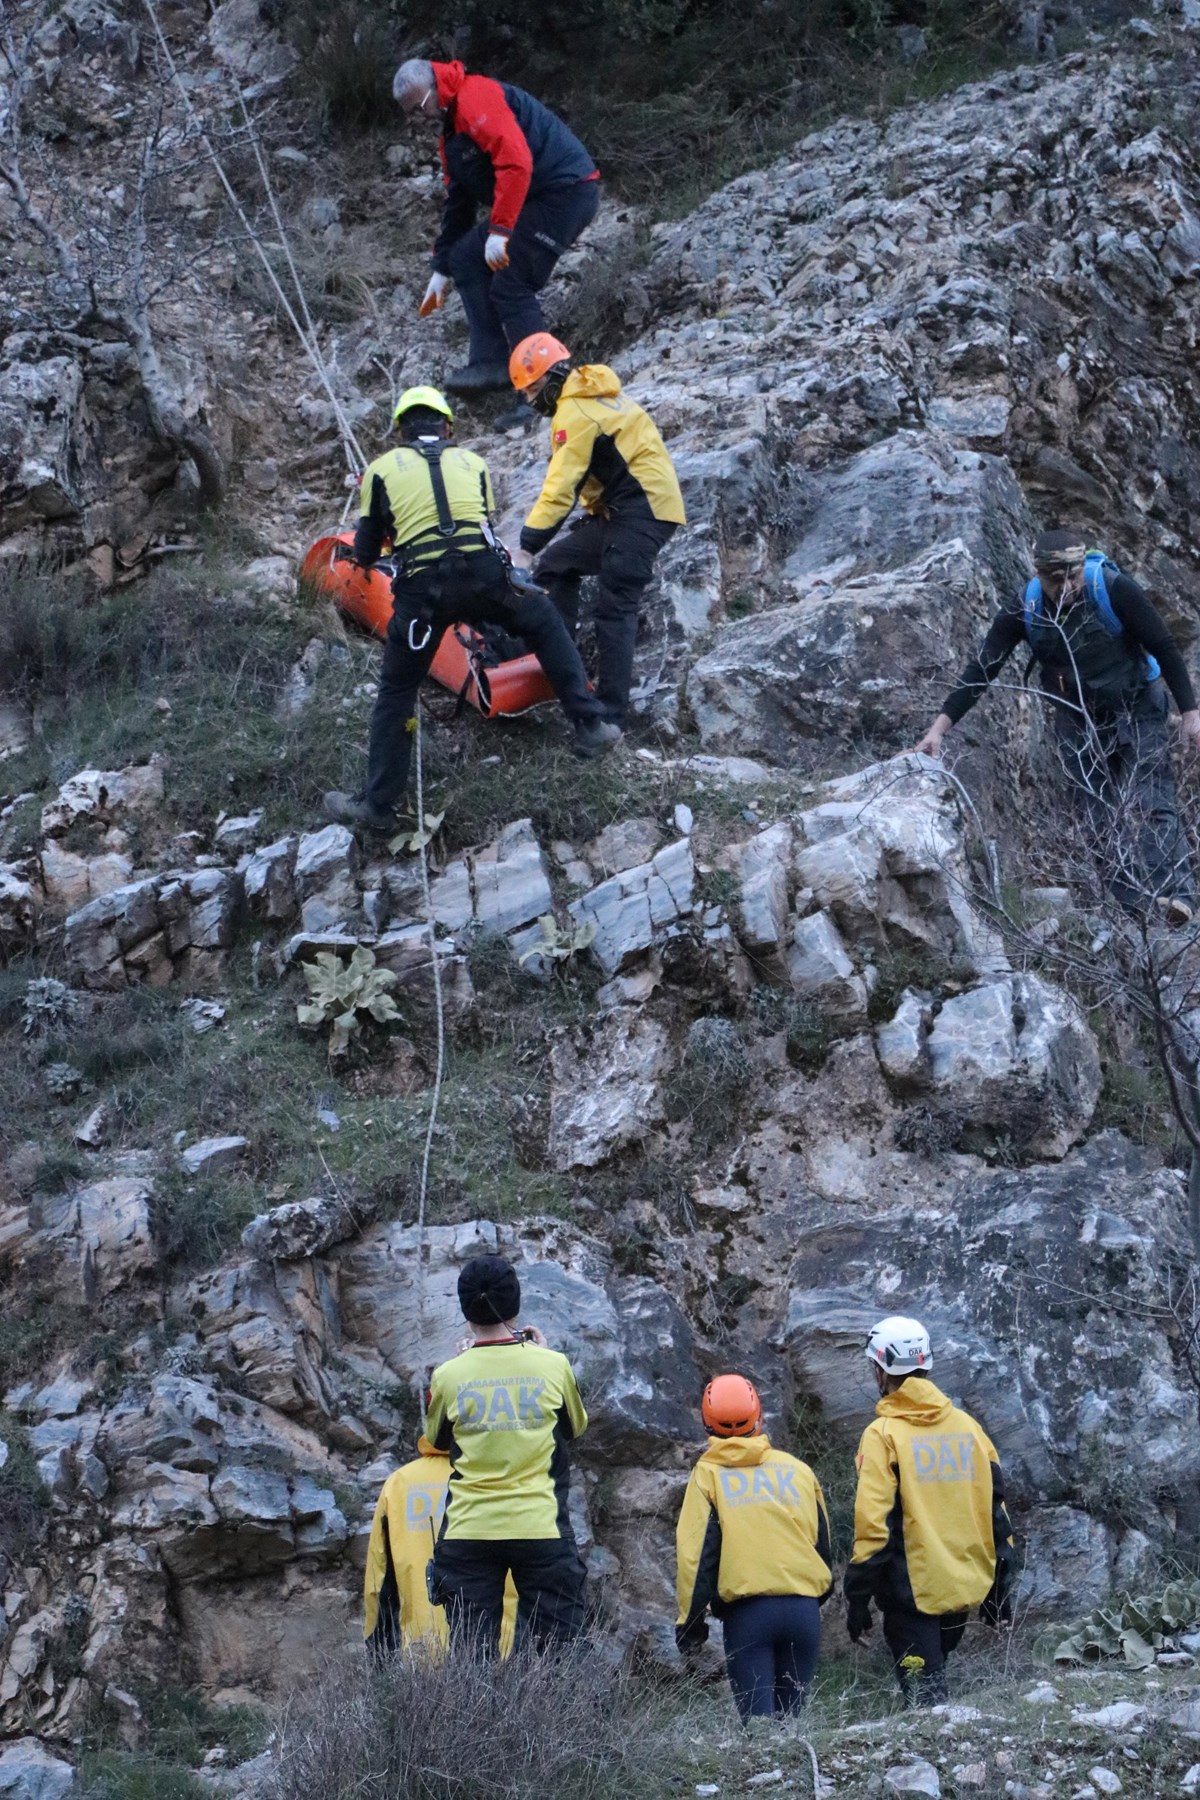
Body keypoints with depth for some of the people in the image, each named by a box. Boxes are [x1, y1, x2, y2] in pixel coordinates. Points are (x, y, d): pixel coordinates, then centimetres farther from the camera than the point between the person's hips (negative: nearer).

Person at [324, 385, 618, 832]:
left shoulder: (382, 468, 17)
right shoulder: (472, 462, 22)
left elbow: (365, 552, 19)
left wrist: (365, 556, 44)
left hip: (422, 588, -1)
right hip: (485, 572, 1)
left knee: (396, 691, 13)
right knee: (546, 628, 28)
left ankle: (378, 804, 15)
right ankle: (589, 725, 22)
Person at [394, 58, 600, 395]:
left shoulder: (478, 98, -15)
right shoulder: (451, 132, 19)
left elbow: (516, 162, -27)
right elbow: (457, 201, 26)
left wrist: (500, 230, -29)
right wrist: (442, 269, 26)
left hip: (568, 191, -11)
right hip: (536, 200, 11)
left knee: (511, 286, -15)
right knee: (466, 257, 10)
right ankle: (490, 364, 5)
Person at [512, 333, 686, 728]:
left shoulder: (575, 412, -13)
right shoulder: (590, 396, 18)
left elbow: (561, 486, -21)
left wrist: (527, 544, -22)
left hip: (642, 510, -11)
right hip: (620, 510, 11)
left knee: (614, 608, -13)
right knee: (554, 566, 14)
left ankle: (611, 713, -14)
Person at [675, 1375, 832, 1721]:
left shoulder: (708, 1475, 4)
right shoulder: (798, 1469, 13)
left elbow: (695, 1552, -2)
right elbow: (823, 1543, 19)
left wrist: (690, 1621, 4)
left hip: (747, 1611, -3)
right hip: (804, 1609, 3)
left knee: (758, 1719, -4)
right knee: (790, 1713, 11)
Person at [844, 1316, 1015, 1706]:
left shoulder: (883, 1434, -10)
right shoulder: (968, 1427, 7)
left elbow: (873, 1526, -14)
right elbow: (996, 1514, 10)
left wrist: (857, 1602, -8)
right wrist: (999, 1591, 17)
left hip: (913, 1593, -6)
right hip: (967, 1590, 6)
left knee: (924, 1700, -1)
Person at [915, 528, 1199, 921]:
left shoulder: (1114, 589, -22)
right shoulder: (1025, 611, -14)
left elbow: (1164, 648, -14)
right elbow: (981, 669, -13)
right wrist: (940, 727, -19)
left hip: (1134, 708, -3)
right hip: (1078, 722, 3)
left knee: (1150, 801, -17)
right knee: (1103, 814, 0)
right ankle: (1134, 907, 2)